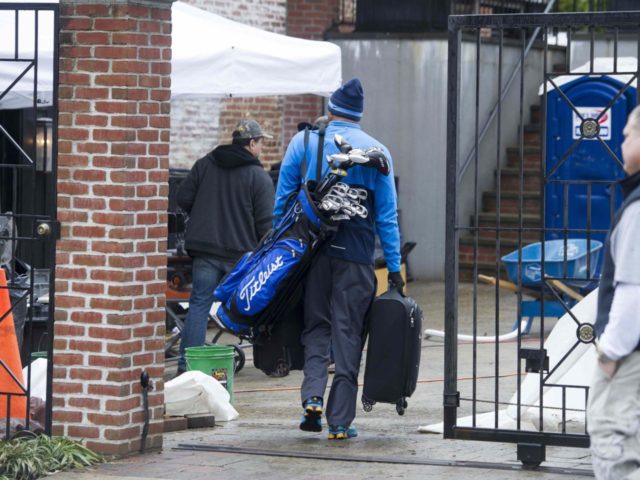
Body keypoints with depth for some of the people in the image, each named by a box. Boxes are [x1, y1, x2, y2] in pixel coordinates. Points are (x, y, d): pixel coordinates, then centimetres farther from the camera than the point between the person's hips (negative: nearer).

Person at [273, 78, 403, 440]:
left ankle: (313, 395, -7)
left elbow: (282, 199, 5)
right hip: (355, 255, -1)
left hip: (310, 248, 1)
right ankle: (340, 420, 2)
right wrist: (395, 267, 4)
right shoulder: (376, 151, 2)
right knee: (348, 333, 4)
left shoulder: (303, 142, 5)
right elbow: (387, 215, 1)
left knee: (316, 326, 14)